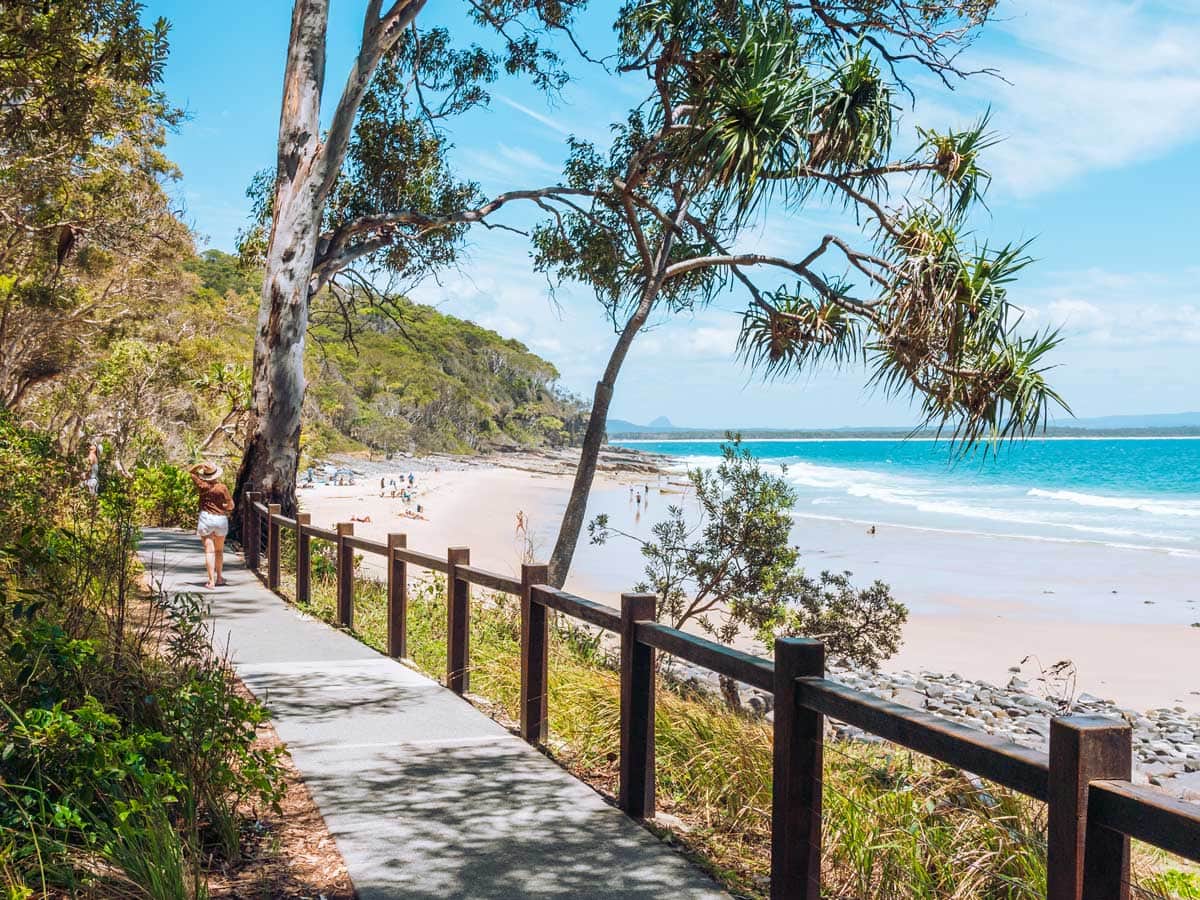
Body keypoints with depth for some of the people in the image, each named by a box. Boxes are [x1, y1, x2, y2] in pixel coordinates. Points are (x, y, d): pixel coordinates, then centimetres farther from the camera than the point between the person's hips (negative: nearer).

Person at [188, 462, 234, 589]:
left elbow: (191, 471, 11)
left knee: (209, 551, -2)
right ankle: (219, 577, 29)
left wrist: (201, 464, -3)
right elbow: (230, 506, -5)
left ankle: (211, 581, -8)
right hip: (221, 519, 1)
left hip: (206, 518, -1)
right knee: (219, 550, 19)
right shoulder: (222, 488, -7)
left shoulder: (202, 486, -5)